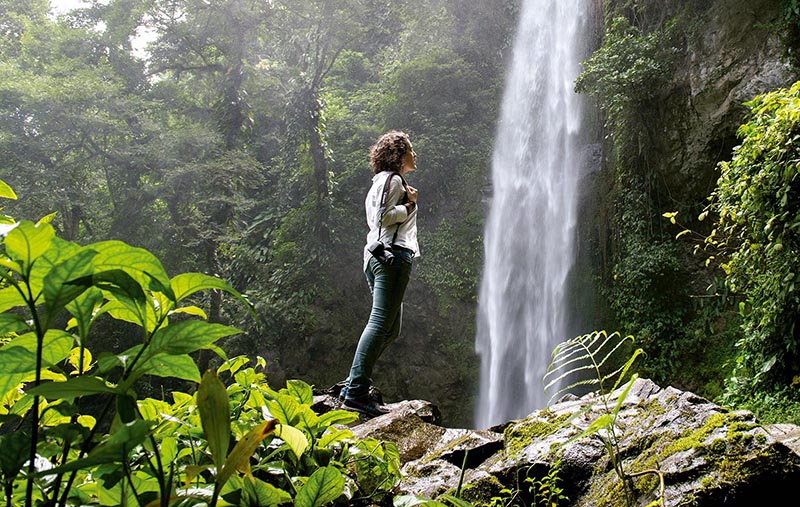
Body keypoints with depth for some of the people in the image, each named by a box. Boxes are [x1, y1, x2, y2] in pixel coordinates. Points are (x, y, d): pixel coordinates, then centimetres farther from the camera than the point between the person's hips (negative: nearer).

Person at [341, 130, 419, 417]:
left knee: (391, 328, 10)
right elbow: (382, 216, -16)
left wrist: (407, 202, 19)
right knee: (381, 323, -16)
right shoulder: (392, 179, -3)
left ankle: (353, 386, 6)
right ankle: (356, 393, -21)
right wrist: (409, 205, -3)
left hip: (378, 256, 11)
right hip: (393, 254, -11)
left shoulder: (382, 181, 28)